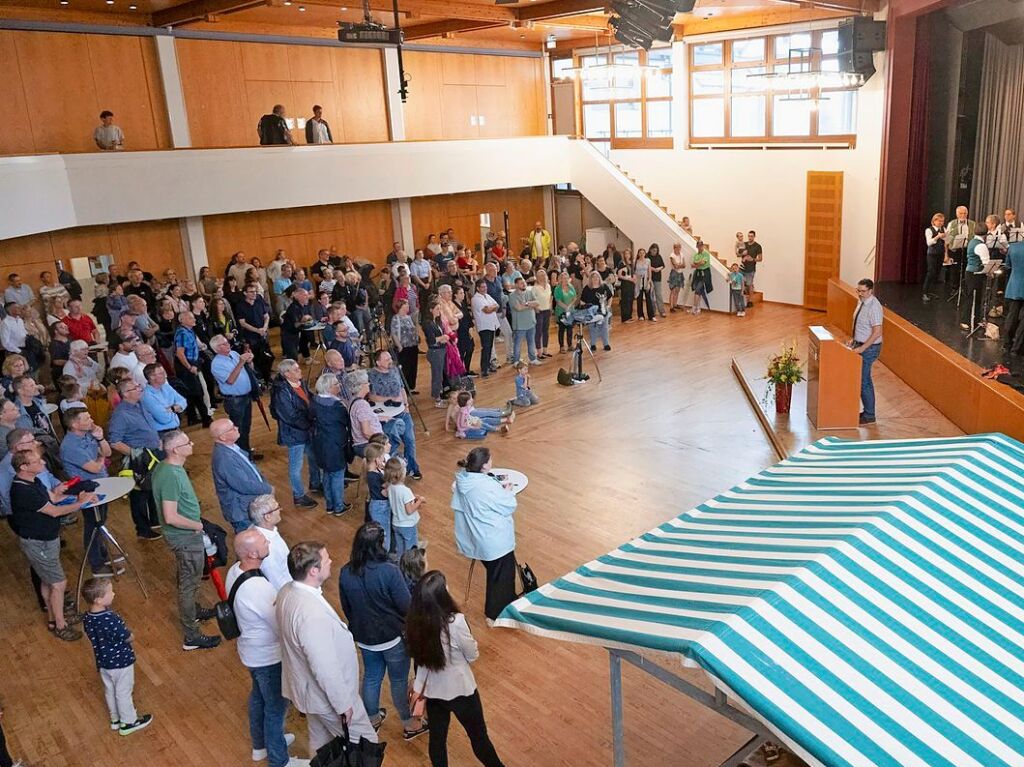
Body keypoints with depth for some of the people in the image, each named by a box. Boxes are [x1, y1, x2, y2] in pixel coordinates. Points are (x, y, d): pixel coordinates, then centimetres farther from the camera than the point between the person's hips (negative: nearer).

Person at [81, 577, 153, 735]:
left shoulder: (87, 619, -12)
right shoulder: (111, 619, -35)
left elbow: (92, 637, 4)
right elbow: (128, 638, -23)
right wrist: (127, 633, -2)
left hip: (103, 662, 7)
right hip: (121, 662, -7)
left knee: (110, 691, 24)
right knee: (123, 692, 12)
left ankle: (115, 719, 42)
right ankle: (128, 722, 29)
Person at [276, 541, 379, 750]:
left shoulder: (287, 592, -11)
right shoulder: (312, 614, -39)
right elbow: (325, 668, -30)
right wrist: (343, 704, -17)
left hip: (307, 686, 9)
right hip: (327, 694, -8)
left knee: (320, 741, 30)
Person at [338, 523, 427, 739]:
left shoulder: (346, 573, -12)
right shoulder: (390, 571, -29)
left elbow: (346, 607, 3)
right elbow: (406, 606, -21)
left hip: (364, 637, 5)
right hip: (392, 637, -4)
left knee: (371, 677, 25)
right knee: (399, 680, 16)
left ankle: (373, 719, 45)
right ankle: (409, 724, 34)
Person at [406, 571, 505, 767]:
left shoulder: (415, 622, -15)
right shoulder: (455, 622, -32)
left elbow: (421, 658, -1)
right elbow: (473, 655, -16)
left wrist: (418, 688, 10)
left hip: (432, 691, 4)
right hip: (460, 690, -4)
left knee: (437, 738, 22)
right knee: (478, 735, 20)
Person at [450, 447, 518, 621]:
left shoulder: (462, 480, -8)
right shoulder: (488, 486, -30)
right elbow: (510, 507, -19)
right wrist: (506, 490, 0)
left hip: (474, 537, 7)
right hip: (495, 541, -7)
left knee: (494, 573, 27)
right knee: (502, 576, 14)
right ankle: (496, 614, 26)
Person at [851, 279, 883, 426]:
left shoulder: (874, 307, -23)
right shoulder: (861, 302, 6)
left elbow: (877, 332, -25)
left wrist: (862, 348, -24)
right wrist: (854, 341, 14)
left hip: (869, 348, -9)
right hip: (860, 344, 9)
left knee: (863, 381, -4)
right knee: (865, 380, 17)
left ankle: (869, 415, 8)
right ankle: (867, 411, 28)